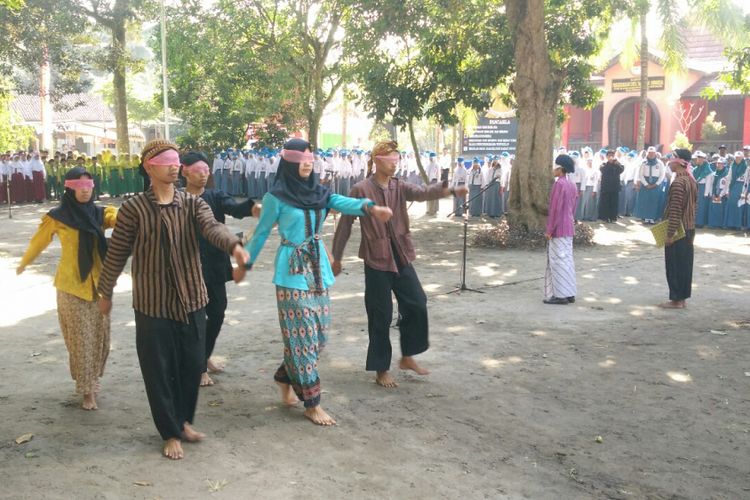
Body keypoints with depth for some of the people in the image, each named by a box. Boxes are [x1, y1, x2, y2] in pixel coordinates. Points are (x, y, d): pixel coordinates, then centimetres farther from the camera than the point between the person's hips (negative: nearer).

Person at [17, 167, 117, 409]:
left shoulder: (99, 213, 2)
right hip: (72, 286, -3)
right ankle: (87, 391, 9)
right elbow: (39, 241, 9)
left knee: (100, 337, 9)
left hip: (99, 284, 3)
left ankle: (91, 381, 29)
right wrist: (24, 263, 24)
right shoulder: (58, 217, -6)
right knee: (81, 339, 0)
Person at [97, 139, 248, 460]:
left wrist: (234, 246, -41)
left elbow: (212, 228, -20)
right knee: (159, 370, 5)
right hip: (153, 305, -3)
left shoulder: (193, 204, 0)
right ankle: (170, 433, 22)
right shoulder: (133, 209, -8)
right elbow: (117, 254, 1)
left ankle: (184, 420, 35)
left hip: (192, 301, 3)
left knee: (192, 365, 12)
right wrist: (105, 292, 9)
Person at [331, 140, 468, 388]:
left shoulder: (400, 187, 5)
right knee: (381, 316, 2)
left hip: (401, 258, 5)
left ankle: (407, 357, 25)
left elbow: (423, 192, -15)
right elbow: (345, 225, -2)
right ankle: (381, 370, 17)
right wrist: (337, 258, 2)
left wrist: (451, 190, -34)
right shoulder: (361, 189, -8)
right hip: (377, 260, -5)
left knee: (417, 305, 5)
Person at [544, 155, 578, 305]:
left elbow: (555, 208, -18)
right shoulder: (572, 185, 11)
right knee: (567, 259, 11)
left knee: (558, 260, -4)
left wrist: (549, 229, -15)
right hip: (569, 228, 9)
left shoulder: (559, 184, -16)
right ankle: (569, 293, 15)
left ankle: (560, 295, -1)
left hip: (558, 228, -9)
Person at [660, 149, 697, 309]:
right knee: (685, 264, 13)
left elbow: (675, 211, -22)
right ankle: (682, 298, 19)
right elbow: (693, 206, 15)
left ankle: (676, 300, 4)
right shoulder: (691, 180, 9)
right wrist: (691, 226, 21)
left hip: (678, 230, -9)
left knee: (674, 265, -1)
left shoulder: (678, 182, -19)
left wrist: (670, 233, -19)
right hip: (688, 229, 9)